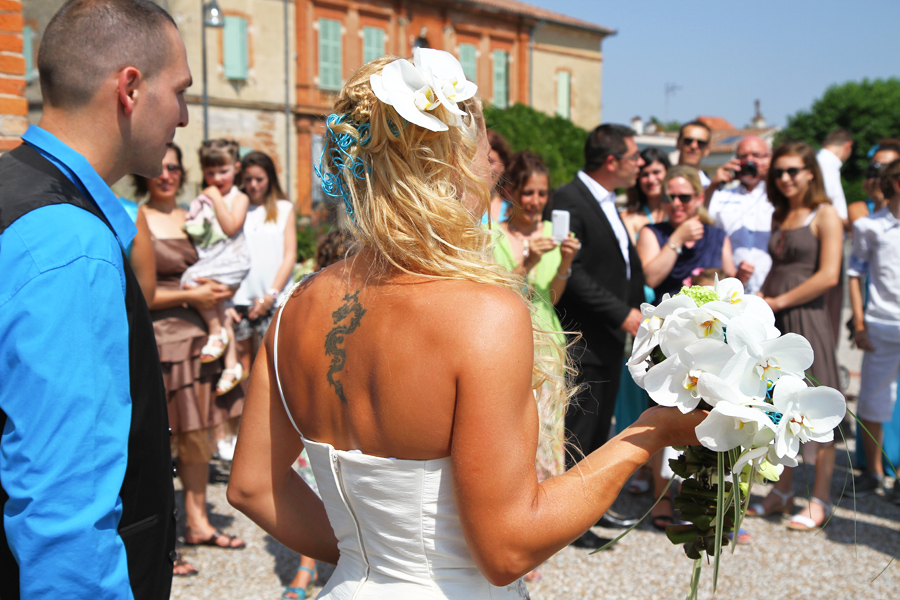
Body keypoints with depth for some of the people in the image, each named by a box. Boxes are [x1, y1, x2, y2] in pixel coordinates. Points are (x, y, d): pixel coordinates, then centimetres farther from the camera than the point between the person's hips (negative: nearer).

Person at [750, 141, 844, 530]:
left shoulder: (824, 215, -5)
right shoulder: (780, 216, 16)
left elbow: (829, 275, -13)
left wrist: (781, 301, -10)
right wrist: (761, 300, 2)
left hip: (806, 319, -7)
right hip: (773, 322, 7)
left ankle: (820, 499, 10)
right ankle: (783, 492, 22)